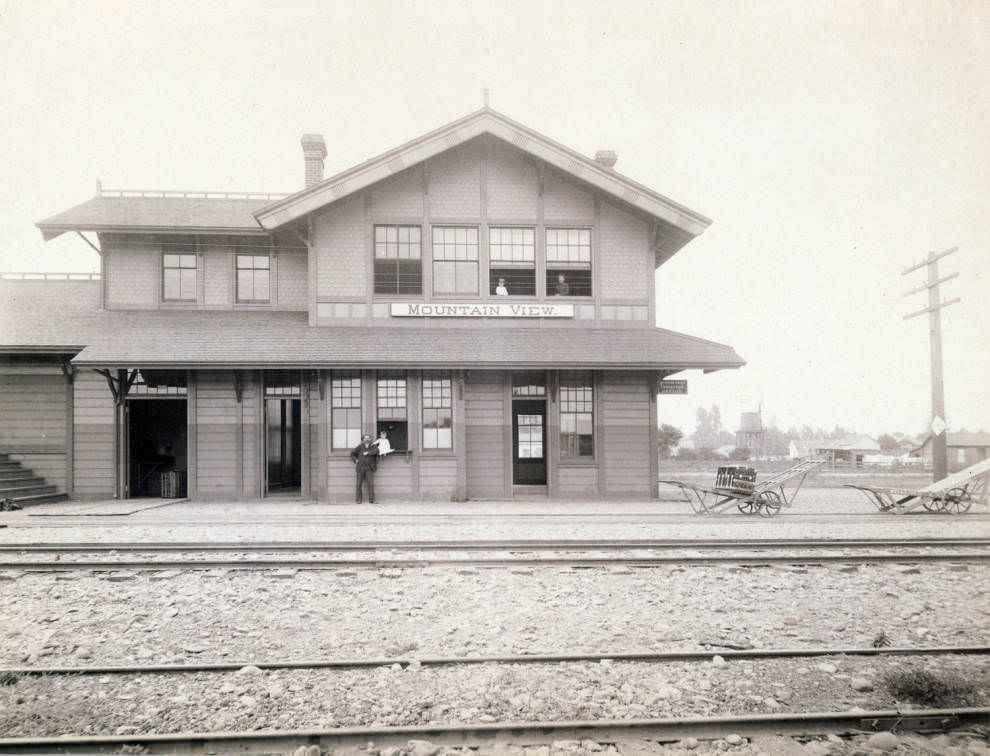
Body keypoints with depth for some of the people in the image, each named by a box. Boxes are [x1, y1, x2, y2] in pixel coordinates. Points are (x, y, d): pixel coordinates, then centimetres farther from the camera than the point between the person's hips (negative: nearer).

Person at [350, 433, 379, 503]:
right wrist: (355, 460, 6)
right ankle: (357, 500, 5)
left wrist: (367, 453, -14)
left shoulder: (373, 447, 8)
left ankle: (371, 500, -6)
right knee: (359, 484, 0)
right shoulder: (360, 447, 9)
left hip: (369, 468, -1)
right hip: (360, 468, 1)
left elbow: (376, 451, -14)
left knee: (371, 484, -9)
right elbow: (352, 453, 17)